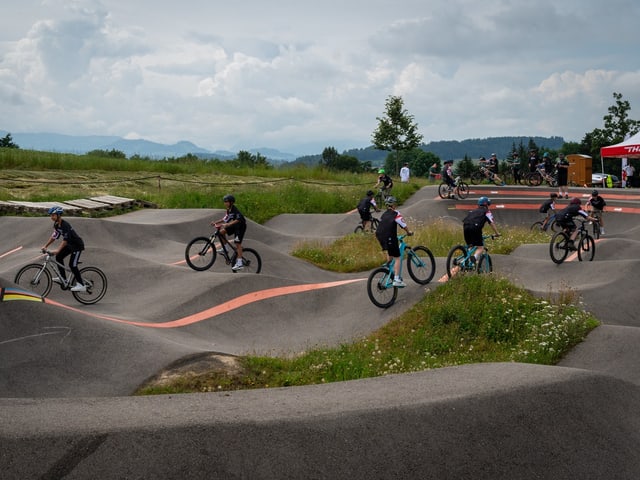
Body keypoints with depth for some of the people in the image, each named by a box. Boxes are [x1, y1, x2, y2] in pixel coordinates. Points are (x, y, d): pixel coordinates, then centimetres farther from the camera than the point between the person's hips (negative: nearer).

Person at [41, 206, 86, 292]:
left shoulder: (65, 225, -28)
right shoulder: (56, 225, 0)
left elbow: (65, 240, -32)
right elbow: (54, 236, 6)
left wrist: (58, 250, -39)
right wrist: (45, 246, 1)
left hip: (77, 245, -9)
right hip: (70, 244, 9)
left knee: (72, 265, -14)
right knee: (59, 257, 4)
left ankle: (81, 285, -10)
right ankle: (63, 279, 13)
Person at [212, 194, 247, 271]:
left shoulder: (235, 210, -23)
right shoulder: (228, 210, 4)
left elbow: (238, 220, -36)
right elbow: (225, 219, 11)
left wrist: (228, 224, -47)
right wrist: (215, 222, 1)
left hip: (241, 226, -9)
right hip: (235, 226, 9)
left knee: (238, 243, -14)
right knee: (221, 232, -4)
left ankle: (240, 263, -15)